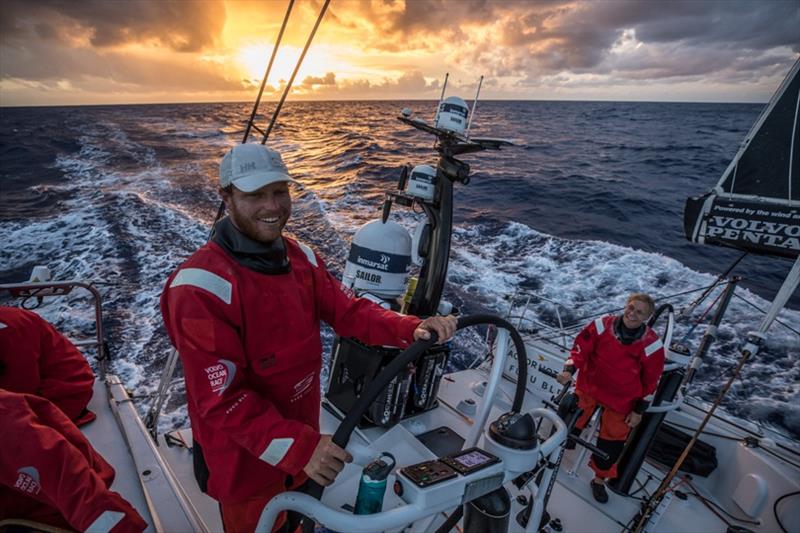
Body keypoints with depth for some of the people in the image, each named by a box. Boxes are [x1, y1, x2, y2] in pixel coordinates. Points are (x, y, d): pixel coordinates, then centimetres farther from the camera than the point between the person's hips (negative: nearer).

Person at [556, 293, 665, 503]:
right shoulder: (602, 325, -17)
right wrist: (569, 370, -21)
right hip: (590, 387, 0)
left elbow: (650, 381, -5)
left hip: (621, 400, 0)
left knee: (612, 442, 9)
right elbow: (581, 347, -7)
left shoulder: (651, 344, -17)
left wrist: (639, 410, -1)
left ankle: (600, 480, 35)